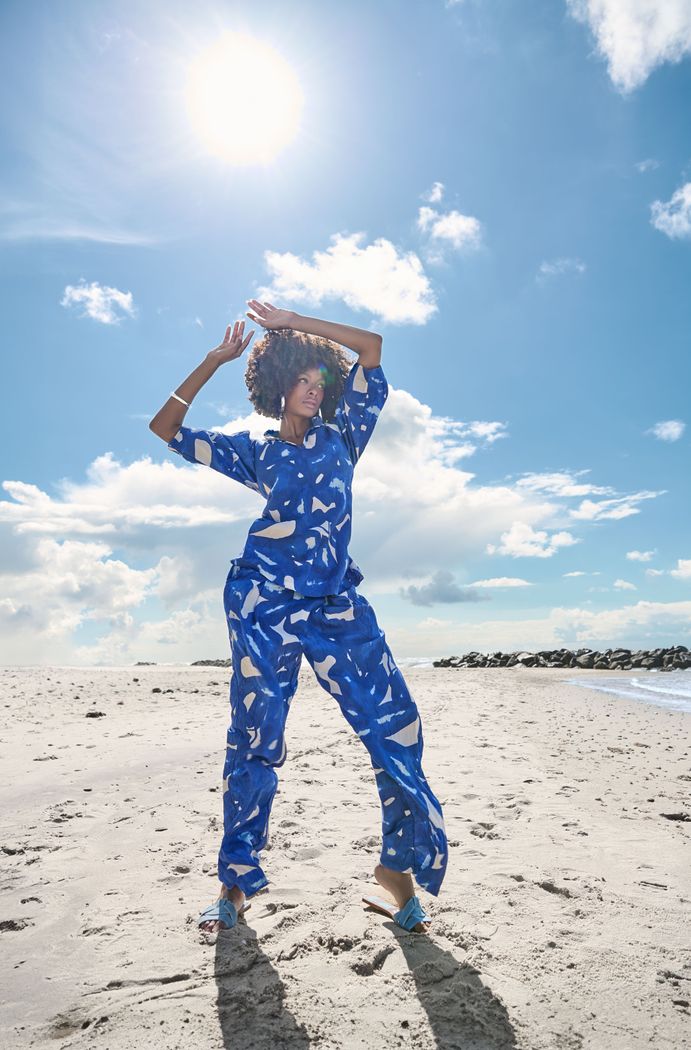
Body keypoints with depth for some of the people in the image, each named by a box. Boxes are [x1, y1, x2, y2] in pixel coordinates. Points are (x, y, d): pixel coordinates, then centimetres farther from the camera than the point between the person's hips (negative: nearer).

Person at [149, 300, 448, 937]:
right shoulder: (253, 452, 13)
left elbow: (372, 347, 11)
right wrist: (215, 360, 10)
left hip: (337, 603, 2)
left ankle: (398, 865, 13)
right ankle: (235, 884, 20)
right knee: (255, 739, 4)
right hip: (264, 602, -1)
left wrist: (290, 322, 11)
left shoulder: (341, 436, 15)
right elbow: (166, 427, 14)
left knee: (394, 722, -5)